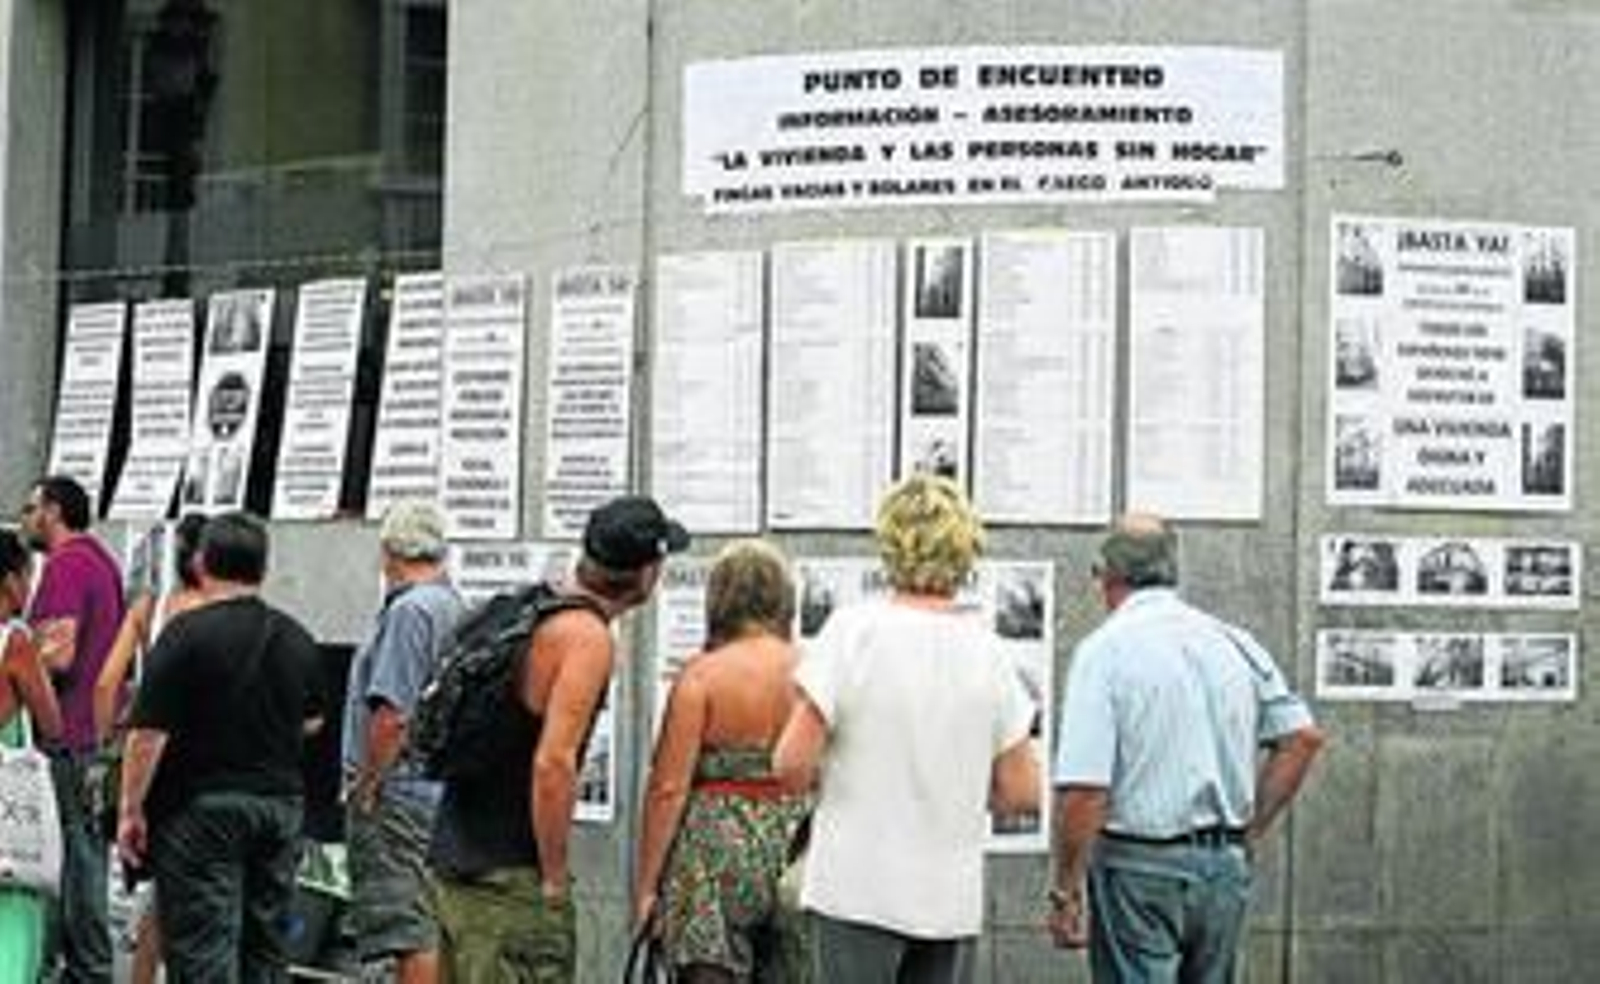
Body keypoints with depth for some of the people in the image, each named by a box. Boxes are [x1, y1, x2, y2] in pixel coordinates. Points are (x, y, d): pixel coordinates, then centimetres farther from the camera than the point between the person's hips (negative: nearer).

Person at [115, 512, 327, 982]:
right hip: (280, 802, 6)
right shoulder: (296, 638, 7)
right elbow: (311, 722, 19)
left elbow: (148, 733, -14)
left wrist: (131, 809, -8)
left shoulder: (186, 633, -12)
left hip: (202, 806, -6)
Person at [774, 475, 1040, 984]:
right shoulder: (986, 648, 1)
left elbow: (793, 763, -13)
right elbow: (1021, 793, 2)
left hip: (859, 889, -3)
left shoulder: (853, 629, -10)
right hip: (953, 897, 3)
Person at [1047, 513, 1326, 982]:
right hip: (1225, 870, 6)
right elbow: (1302, 737, 5)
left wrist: (1066, 892, -10)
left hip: (1140, 868, -6)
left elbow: (1084, 789, -17)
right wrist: (1247, 830, 11)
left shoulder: (1104, 650, -11)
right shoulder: (1235, 642, 7)